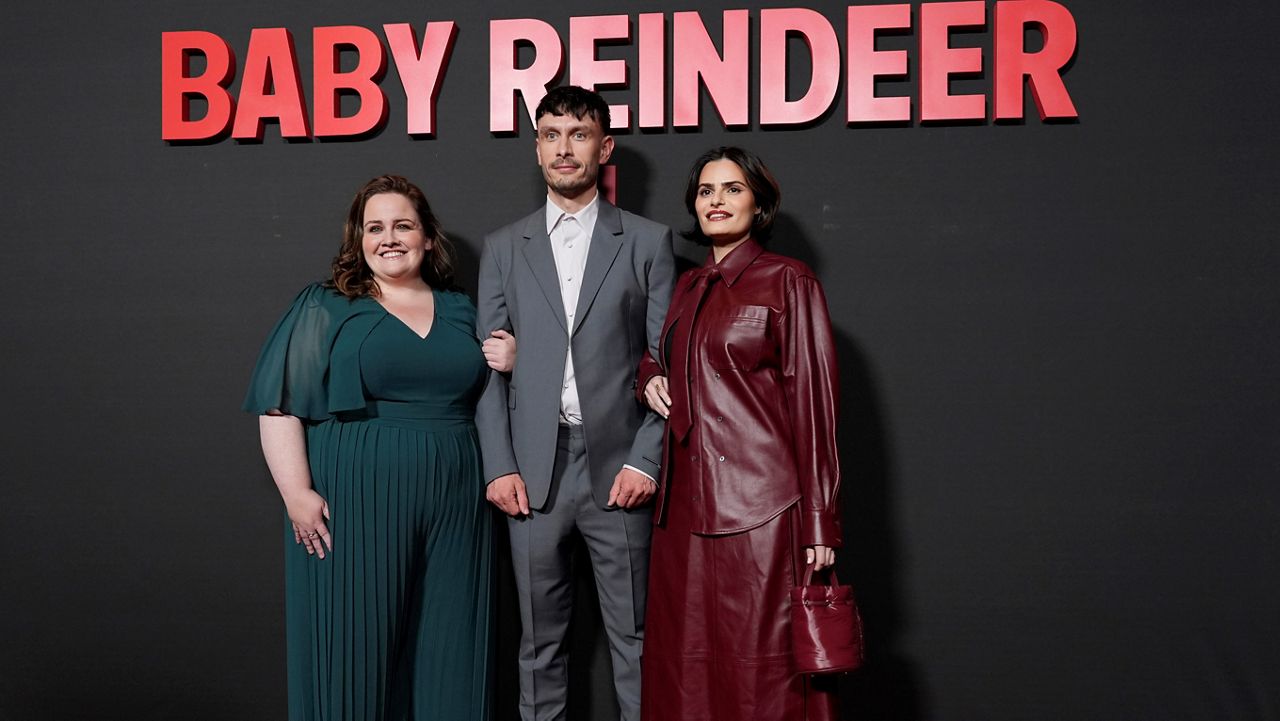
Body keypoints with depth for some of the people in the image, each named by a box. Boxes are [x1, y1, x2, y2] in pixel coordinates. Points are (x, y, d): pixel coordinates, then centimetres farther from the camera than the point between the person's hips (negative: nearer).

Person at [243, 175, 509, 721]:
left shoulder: (461, 312, 14)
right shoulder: (323, 309, 2)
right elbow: (279, 408, -4)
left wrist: (508, 366, 2)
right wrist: (297, 495, -14)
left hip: (452, 507, 4)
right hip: (354, 506, -3)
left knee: (447, 651, 9)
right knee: (356, 649, 2)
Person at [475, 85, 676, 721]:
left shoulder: (647, 241, 5)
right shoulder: (503, 248, 11)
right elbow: (488, 365, 7)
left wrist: (645, 460, -7)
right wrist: (499, 466, -2)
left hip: (617, 465, -1)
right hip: (532, 470, 2)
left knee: (633, 632, 5)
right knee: (540, 635, 10)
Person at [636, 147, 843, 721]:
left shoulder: (787, 281, -2)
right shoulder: (688, 287, 16)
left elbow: (813, 400, -6)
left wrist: (818, 521, -12)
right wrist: (650, 374, 10)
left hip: (760, 506, -6)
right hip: (685, 504, 6)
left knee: (762, 666, -3)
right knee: (688, 665, 9)